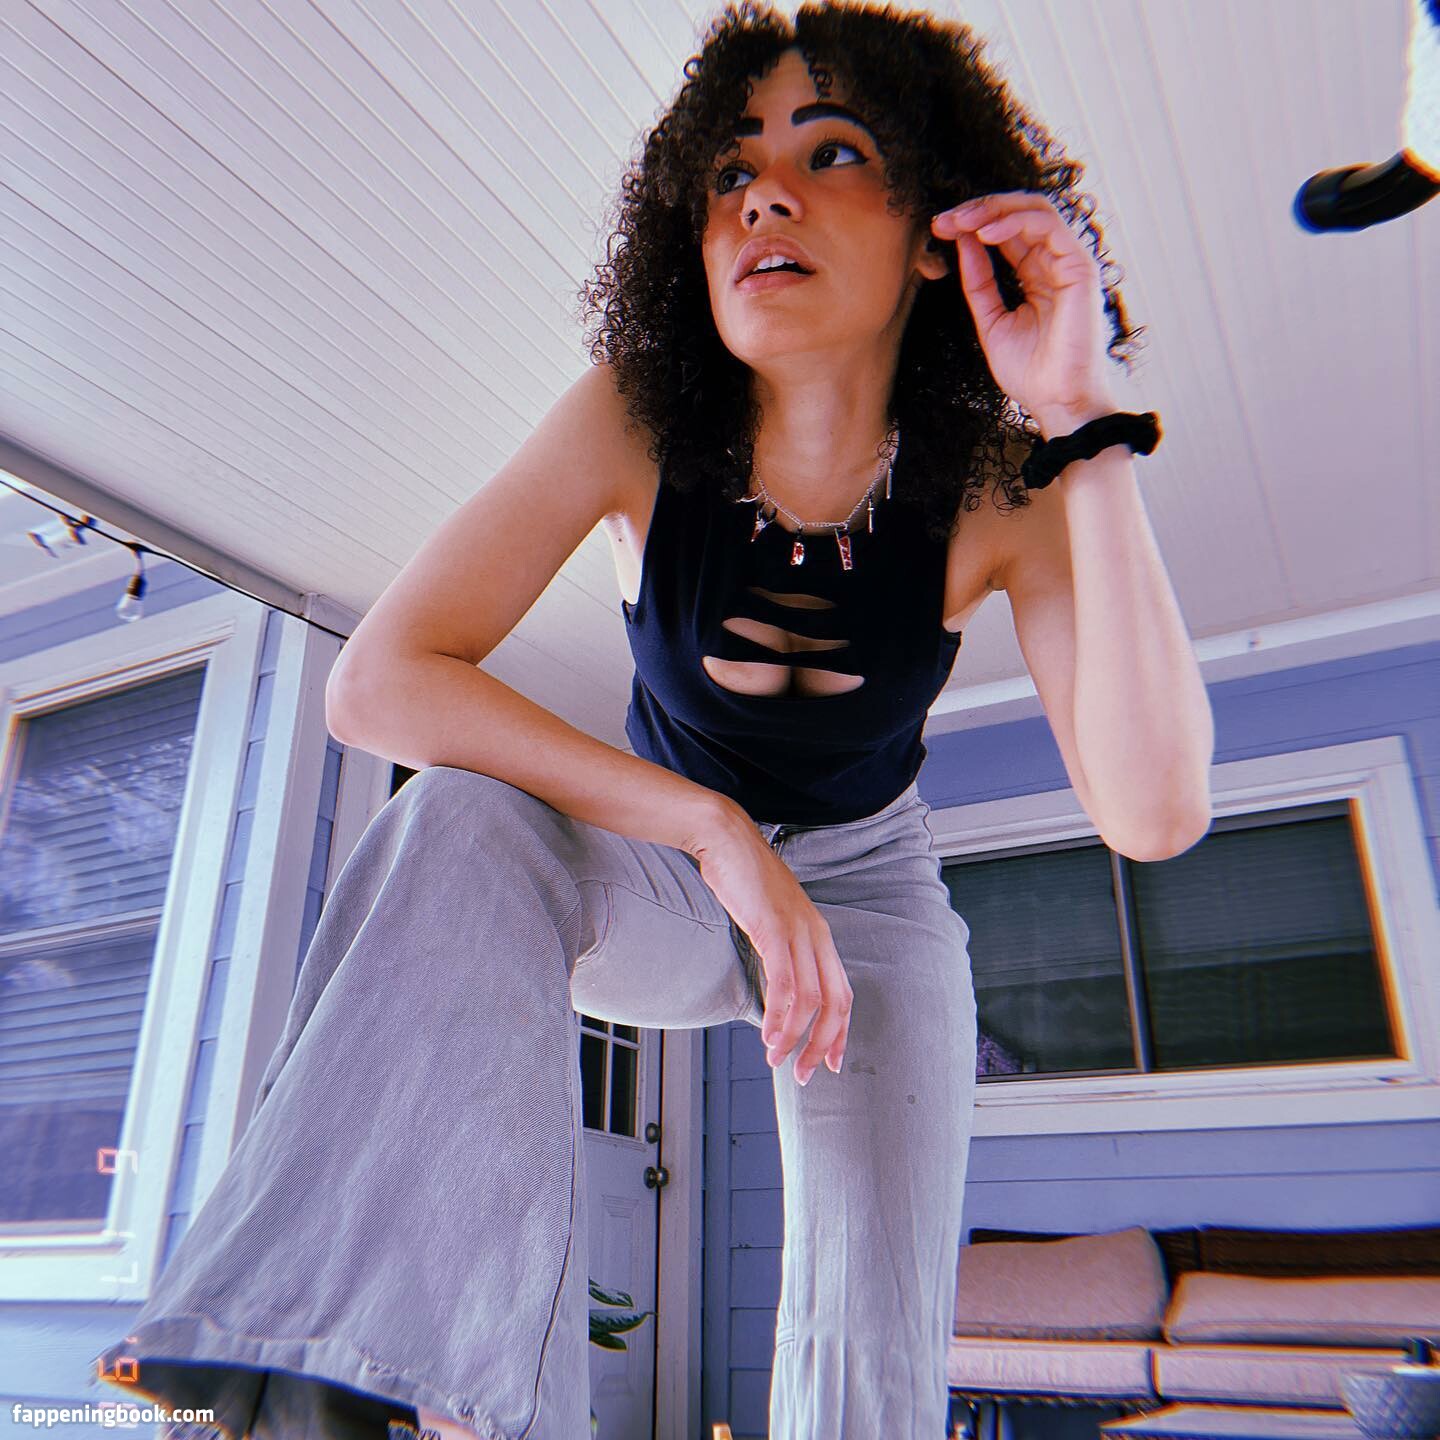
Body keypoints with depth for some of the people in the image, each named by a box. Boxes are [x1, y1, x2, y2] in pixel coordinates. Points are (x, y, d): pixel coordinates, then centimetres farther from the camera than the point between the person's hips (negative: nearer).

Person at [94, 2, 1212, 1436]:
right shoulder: (636, 425, -23)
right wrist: (714, 827, -36)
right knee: (472, 818, -34)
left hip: (869, 892, 1)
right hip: (658, 875, 0)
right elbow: (376, 682, -30)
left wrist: (1084, 423, -39)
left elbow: (1152, 809, -34)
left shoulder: (998, 492, -22)